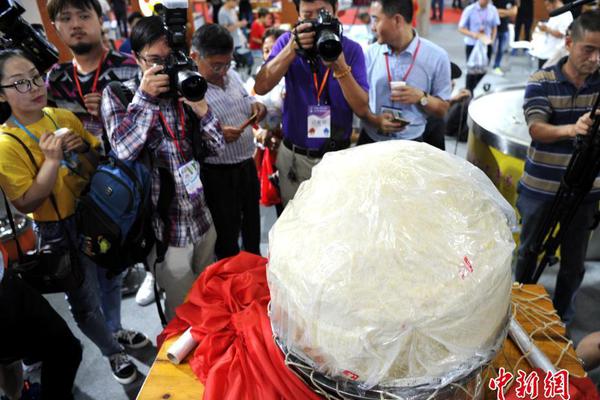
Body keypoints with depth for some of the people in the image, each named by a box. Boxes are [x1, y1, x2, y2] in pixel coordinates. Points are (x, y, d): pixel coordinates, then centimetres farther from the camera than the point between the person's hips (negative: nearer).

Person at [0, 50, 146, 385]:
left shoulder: (65, 116, -3)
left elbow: (103, 160, 8)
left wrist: (84, 148, -13)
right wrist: (52, 160, -28)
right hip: (61, 233, -5)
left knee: (111, 281, 24)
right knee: (86, 301, 11)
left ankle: (116, 331, 50)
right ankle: (114, 352, 36)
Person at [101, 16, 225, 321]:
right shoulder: (118, 94, -5)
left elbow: (216, 148, -1)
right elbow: (124, 149, -21)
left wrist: (201, 108, -17)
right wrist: (144, 97, -20)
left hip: (201, 215, 4)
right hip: (164, 225, -4)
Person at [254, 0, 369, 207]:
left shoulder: (351, 49, -5)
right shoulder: (288, 41, -3)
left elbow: (362, 109, -13)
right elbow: (260, 88, -17)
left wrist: (340, 67, -25)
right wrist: (291, 49, -27)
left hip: (337, 156, 0)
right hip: (294, 156, 1)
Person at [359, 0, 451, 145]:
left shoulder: (436, 57, -6)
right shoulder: (370, 53, 0)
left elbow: (442, 110, -1)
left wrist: (421, 98, -19)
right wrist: (375, 120, -15)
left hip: (410, 143, -1)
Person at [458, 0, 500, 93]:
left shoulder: (493, 10, -2)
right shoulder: (470, 10, -11)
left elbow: (494, 27, 9)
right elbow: (461, 28, -9)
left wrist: (492, 39, -7)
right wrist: (473, 34, -24)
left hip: (486, 44, 4)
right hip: (472, 44, -4)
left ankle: (470, 89, 33)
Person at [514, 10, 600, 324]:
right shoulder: (541, 81, -9)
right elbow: (536, 129, -22)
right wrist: (572, 128, -42)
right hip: (540, 189, -2)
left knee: (574, 260, 14)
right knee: (528, 251, 15)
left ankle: (562, 316, 36)